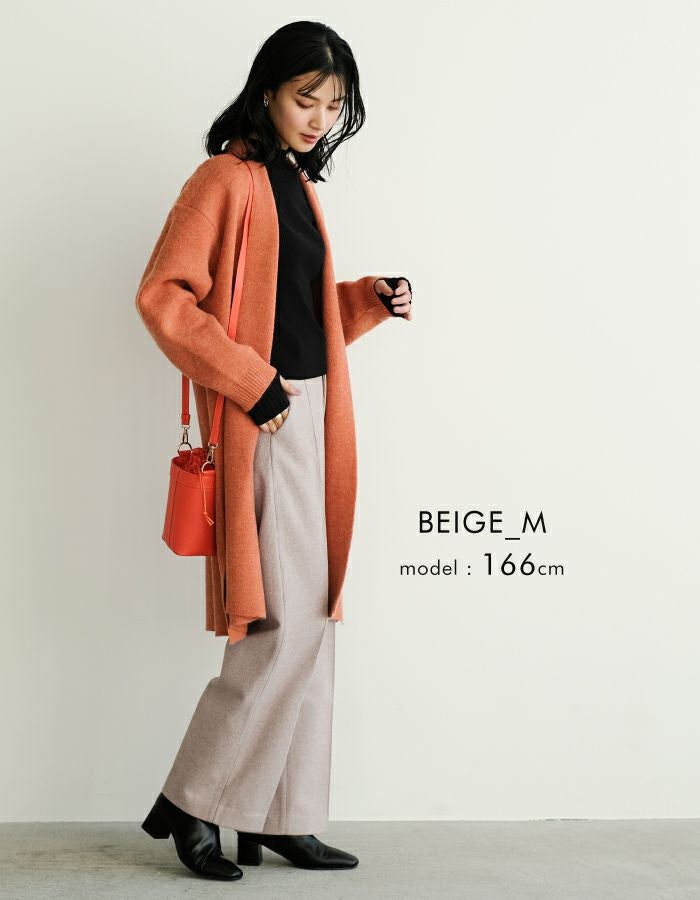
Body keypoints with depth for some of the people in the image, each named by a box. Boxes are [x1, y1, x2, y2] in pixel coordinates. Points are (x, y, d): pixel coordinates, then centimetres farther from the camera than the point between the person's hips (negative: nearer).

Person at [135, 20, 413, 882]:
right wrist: (252, 384, -18)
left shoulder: (299, 185, 17)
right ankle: (190, 804, 9)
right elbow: (162, 295, -16)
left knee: (310, 624, 9)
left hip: (312, 418, 9)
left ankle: (285, 818, 19)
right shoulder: (226, 179, -8)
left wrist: (368, 299, 6)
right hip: (260, 425, -9)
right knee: (280, 626, -8)